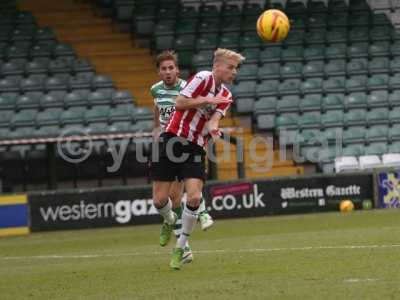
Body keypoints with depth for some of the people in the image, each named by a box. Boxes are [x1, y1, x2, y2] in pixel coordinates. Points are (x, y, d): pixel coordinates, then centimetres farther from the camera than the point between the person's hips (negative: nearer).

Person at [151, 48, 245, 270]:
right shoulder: (203, 79, -9)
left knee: (194, 197, -14)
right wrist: (208, 100, -21)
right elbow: (179, 104, -18)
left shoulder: (225, 96, 9)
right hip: (172, 141, -4)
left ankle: (180, 248, 4)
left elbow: (214, 120, -8)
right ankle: (170, 221, 33)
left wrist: (213, 128, -31)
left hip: (195, 148, 4)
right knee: (160, 200, -4)